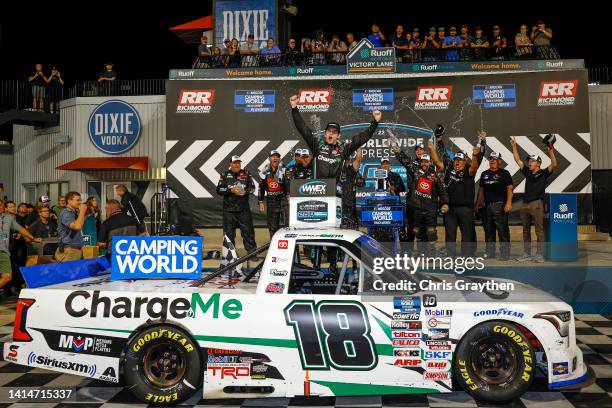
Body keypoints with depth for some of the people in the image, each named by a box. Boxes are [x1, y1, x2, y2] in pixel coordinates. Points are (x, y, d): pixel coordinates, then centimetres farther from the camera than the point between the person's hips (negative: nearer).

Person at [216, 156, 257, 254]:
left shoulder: (246, 174, 9)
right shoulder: (225, 175, 5)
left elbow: (252, 187, 9)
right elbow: (219, 190, -1)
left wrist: (245, 191, -11)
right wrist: (231, 190, -14)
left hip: (243, 208, 1)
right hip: (229, 208, -1)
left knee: (247, 230, 1)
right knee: (229, 232, 4)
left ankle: (252, 251, 7)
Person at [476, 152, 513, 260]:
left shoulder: (504, 173, 2)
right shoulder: (484, 174, 18)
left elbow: (509, 189, -5)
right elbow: (481, 190, 21)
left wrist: (508, 203, -17)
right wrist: (478, 203, 15)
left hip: (500, 205, -6)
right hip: (487, 206, 6)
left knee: (502, 230, -8)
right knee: (488, 230, 10)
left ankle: (504, 253, -6)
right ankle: (490, 252, 18)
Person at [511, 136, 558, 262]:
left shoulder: (543, 173, 0)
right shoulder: (527, 172, 13)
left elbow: (554, 164, -15)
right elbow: (518, 160, 17)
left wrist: (551, 150, -22)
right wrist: (514, 146, 12)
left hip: (536, 204, -6)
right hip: (524, 204, 6)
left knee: (539, 230, -4)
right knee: (525, 231, 10)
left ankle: (540, 255, -2)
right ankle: (526, 254, 17)